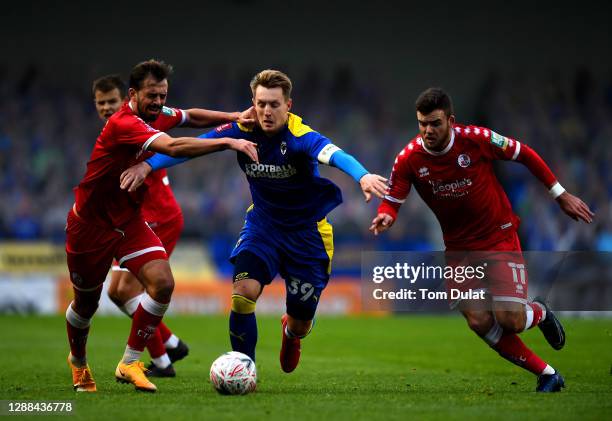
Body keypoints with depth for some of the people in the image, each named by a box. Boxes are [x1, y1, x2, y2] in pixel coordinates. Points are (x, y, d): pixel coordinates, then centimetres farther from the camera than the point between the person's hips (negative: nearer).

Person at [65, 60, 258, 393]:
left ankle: (129, 363, -4)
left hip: (129, 221, 7)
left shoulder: (156, 115, -3)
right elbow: (173, 147, -42)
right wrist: (228, 142, -43)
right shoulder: (123, 123, -29)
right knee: (86, 302, 10)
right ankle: (78, 362, 41)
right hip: (90, 224, -6)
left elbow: (189, 116, 19)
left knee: (163, 283, -16)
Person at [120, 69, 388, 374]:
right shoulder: (243, 130, -14)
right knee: (243, 292, -23)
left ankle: (290, 332, 46)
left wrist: (363, 176, -65)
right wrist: (148, 165, -29)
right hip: (262, 224, 2)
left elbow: (335, 155, -45)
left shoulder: (300, 137, -26)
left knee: (301, 324, 5)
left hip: (307, 231, -2)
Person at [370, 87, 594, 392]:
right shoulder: (409, 159, -12)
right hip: (458, 247, 3)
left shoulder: (476, 139, -18)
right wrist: (385, 217, -28)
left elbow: (525, 155, -5)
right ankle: (548, 375, 5)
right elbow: (391, 201, -4)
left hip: (499, 237, -3)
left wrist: (560, 195, -1)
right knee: (479, 321, -10)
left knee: (510, 319, -16)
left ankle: (539, 313, 23)